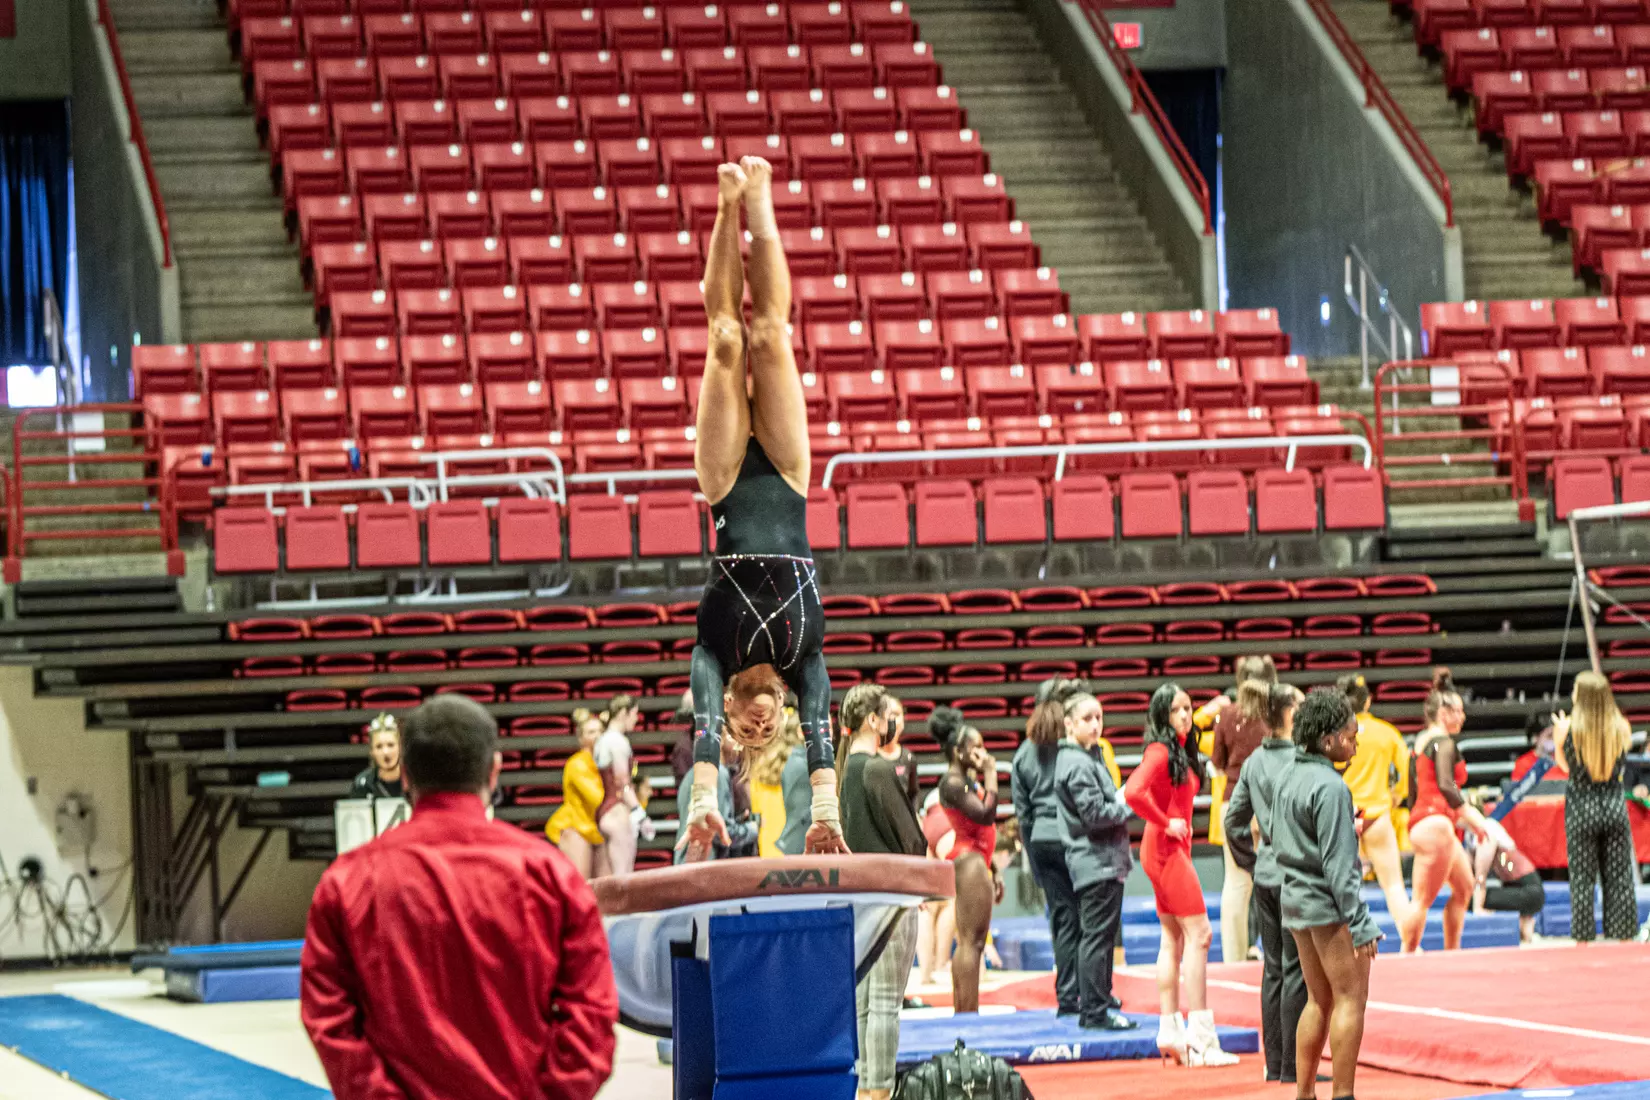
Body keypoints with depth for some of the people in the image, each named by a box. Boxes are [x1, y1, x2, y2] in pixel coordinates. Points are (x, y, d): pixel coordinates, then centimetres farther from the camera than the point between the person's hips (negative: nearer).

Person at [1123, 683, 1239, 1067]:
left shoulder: (1179, 751, 13)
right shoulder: (1160, 752, -15)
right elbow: (1133, 792, -29)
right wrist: (1165, 823, -18)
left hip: (1174, 849, 10)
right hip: (1165, 849, -10)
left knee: (1174, 940, 10)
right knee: (1198, 933, -10)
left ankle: (1170, 1029, 13)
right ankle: (1201, 1036, -12)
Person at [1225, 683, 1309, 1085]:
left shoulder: (1254, 762, 8)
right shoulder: (1297, 761, -15)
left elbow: (1233, 822, 14)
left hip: (1265, 875, 7)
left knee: (1273, 969, 12)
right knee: (1296, 970, -2)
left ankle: (1274, 1063, 16)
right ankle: (1292, 1065, 0)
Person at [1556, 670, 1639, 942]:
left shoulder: (1572, 729, -10)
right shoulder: (1620, 728, -2)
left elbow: (1568, 766, -2)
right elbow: (1621, 767, 9)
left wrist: (1558, 740, 8)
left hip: (1582, 808, -2)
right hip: (1615, 806, 2)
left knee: (1582, 878, 4)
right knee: (1619, 878, 9)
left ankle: (1584, 938, 5)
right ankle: (1623, 934, 11)